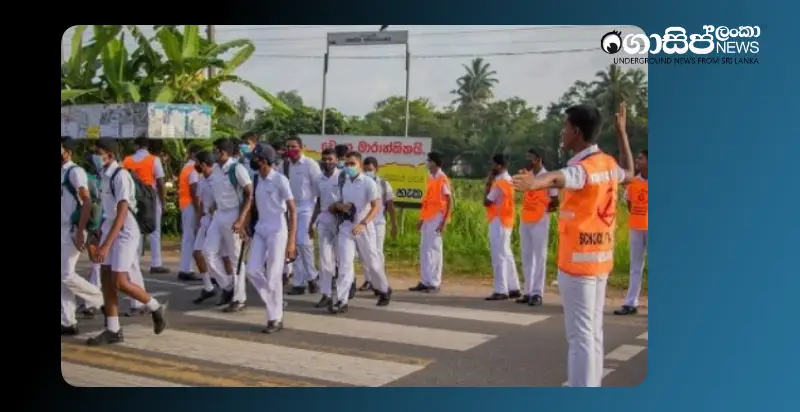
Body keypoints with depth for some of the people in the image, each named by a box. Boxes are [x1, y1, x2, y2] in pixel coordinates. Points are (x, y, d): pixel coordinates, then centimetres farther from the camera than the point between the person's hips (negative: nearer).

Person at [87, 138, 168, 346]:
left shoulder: (120, 175, -20)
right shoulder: (105, 174, 6)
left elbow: (122, 214, -24)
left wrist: (106, 245, -29)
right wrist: (103, 239, 18)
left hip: (125, 232, -8)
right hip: (110, 228, 9)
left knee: (120, 282, -8)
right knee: (106, 278, 5)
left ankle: (156, 308, 14)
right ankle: (113, 330, 12)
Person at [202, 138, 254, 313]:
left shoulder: (237, 169, -15)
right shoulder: (215, 170, 7)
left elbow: (250, 195, -15)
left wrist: (241, 220, -20)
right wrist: (213, 215, 15)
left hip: (233, 215, -7)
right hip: (218, 215, 7)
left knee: (235, 257, 0)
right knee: (209, 252, 3)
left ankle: (239, 298, 10)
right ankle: (228, 285, 18)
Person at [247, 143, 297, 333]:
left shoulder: (280, 180, -11)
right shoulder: (255, 180, 6)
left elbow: (292, 211, -11)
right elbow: (254, 206, 14)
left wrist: (291, 241, -15)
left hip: (277, 231, -6)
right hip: (260, 230, 6)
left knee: (273, 276, -4)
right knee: (252, 270, -2)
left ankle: (276, 319, 8)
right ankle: (276, 304, 17)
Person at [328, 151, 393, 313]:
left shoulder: (368, 183, -10)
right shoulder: (343, 183, 6)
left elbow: (376, 207, -17)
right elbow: (339, 203, 18)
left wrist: (363, 223, -30)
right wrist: (339, 206, -8)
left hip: (364, 228, -3)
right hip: (346, 227, 3)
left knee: (371, 263, 10)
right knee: (344, 264, -6)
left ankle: (384, 290, 34)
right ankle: (341, 301, -9)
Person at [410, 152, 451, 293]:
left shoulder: (442, 179, -10)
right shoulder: (430, 178, 15)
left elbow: (449, 202, -12)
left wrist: (444, 222, -18)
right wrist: (421, 219, 18)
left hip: (437, 218, -8)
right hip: (427, 219, 8)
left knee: (434, 249, -5)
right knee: (424, 249, 9)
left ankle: (435, 283, 1)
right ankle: (425, 282, 15)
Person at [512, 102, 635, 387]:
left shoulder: (581, 169, -18)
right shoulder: (608, 164, 7)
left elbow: (558, 178, -43)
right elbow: (629, 174, 32)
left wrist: (534, 183, -65)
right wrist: (622, 132, 38)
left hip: (578, 260, -8)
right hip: (601, 259, 8)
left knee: (580, 334, -6)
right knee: (593, 330, 15)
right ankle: (591, 385, 24)